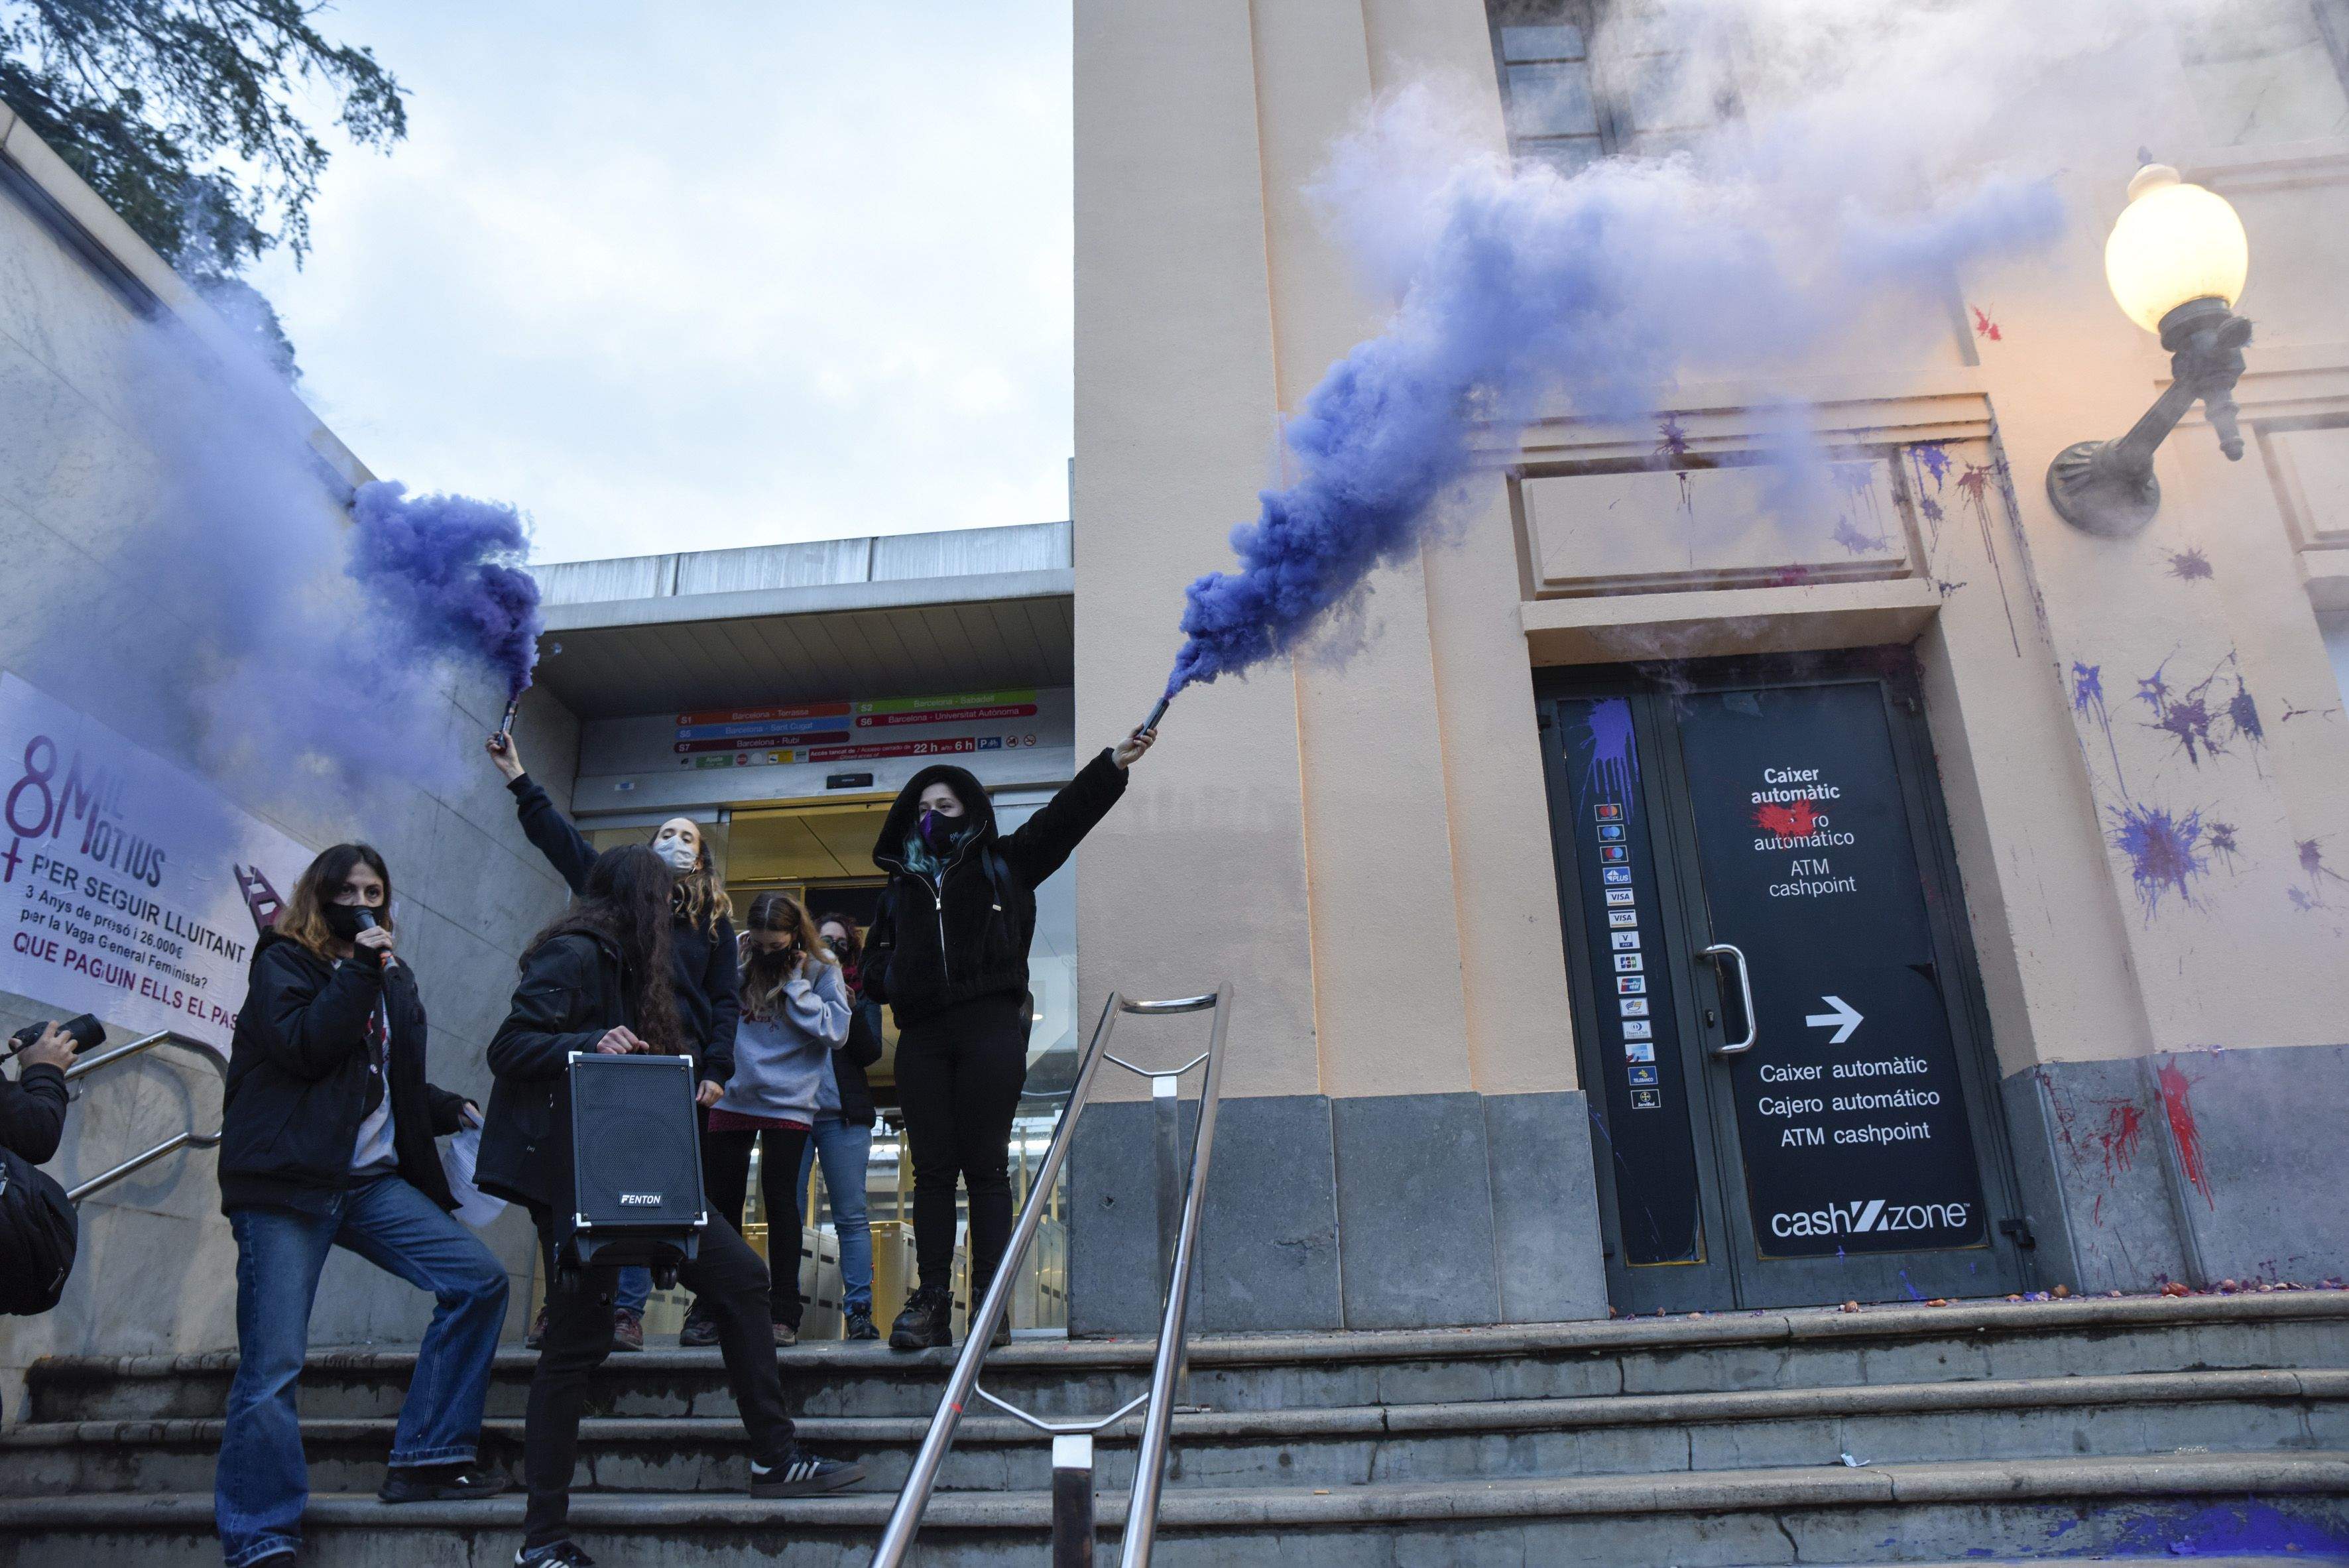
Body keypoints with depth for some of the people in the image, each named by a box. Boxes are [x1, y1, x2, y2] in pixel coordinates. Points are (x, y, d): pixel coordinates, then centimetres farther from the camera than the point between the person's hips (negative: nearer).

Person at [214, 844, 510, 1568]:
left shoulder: (392, 974, 19)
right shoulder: (283, 960, 3)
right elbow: (302, 1047, -15)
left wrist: (455, 1111, 10)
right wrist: (360, 969, -13)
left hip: (373, 1180, 6)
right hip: (286, 1182, -6)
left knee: (479, 1280, -7)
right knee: (273, 1365, -7)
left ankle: (427, 1457, 1)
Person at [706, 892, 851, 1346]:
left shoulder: (822, 969, -2)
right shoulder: (737, 960, 6)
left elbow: (835, 1032, -11)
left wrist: (795, 986, -13)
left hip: (788, 1101, -3)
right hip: (731, 1098, 4)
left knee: (780, 1198, -3)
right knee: (722, 1201, 8)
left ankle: (784, 1314, 5)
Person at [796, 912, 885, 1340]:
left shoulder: (861, 993, 13)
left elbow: (871, 1052, 2)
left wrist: (851, 1012, -13)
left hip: (843, 1115, 0)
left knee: (852, 1217, -2)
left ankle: (858, 1311, -1)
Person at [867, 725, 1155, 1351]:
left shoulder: (1002, 863, 12)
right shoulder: (902, 883, 21)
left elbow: (1062, 817, 3)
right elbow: (875, 957, 28)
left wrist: (1114, 764, -8)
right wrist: (890, 977, 4)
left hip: (990, 1026, -3)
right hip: (922, 1035, 3)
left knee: (986, 1165, -5)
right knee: (931, 1168, 1)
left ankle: (990, 1304, -4)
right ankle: (930, 1302, 2)